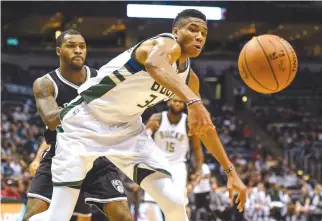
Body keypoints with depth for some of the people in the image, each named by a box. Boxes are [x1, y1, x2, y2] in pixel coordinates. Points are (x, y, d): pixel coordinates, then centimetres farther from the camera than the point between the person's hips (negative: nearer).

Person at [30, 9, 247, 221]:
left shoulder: (189, 78, 4)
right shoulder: (168, 44, -21)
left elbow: (205, 126, 17)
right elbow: (154, 64, -48)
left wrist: (231, 171, 13)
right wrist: (193, 101, -64)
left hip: (127, 128, 8)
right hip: (86, 122, -8)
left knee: (174, 201, -5)